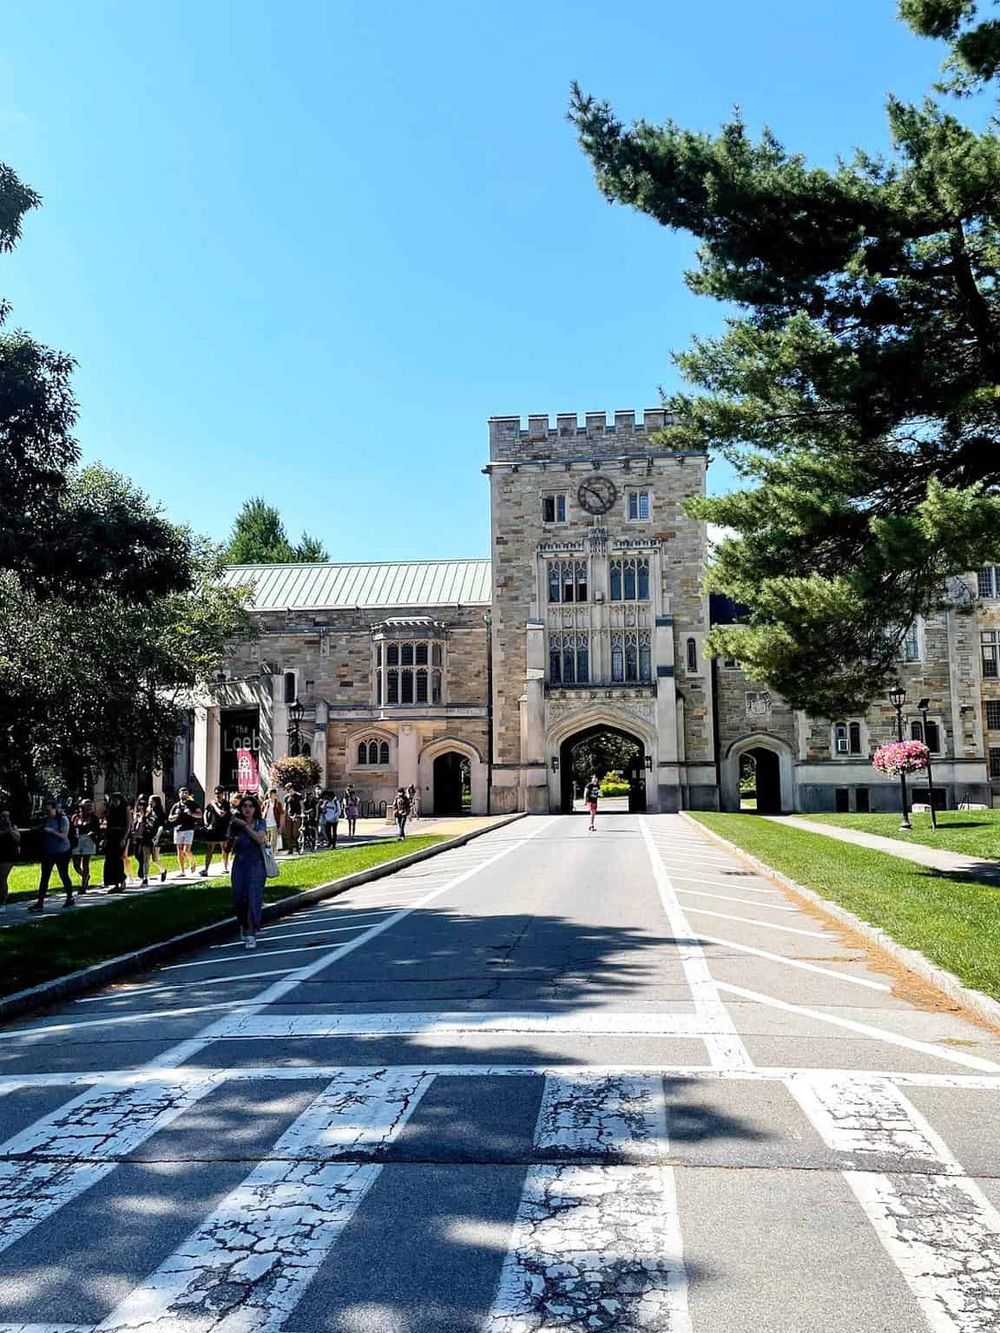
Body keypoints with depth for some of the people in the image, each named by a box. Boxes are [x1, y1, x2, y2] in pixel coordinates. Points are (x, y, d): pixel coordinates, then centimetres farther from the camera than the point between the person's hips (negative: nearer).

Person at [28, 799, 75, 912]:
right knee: (44, 877, 0)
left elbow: (64, 836, -18)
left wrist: (51, 831, -25)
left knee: (63, 875, 5)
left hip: (61, 852, -6)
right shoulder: (47, 819, 6)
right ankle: (40, 903, -1)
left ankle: (70, 899, 21)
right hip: (48, 852, 6)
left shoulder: (63, 819, -11)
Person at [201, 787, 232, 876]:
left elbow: (221, 814, -18)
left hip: (223, 831, -3)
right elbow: (205, 813, 13)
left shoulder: (226, 804, -4)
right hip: (212, 829, 3)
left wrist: (214, 805, -8)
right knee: (209, 850, -3)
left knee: (224, 850, 8)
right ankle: (205, 869, -6)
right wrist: (207, 824, 0)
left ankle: (225, 868, 19)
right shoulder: (211, 803, 9)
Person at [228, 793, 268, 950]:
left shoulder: (260, 823, 1)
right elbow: (230, 847, 8)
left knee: (254, 899, -9)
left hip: (256, 865, -3)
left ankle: (251, 935, -8)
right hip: (239, 864, 3)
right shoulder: (235, 824, 6)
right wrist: (234, 839, -11)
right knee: (239, 898, 5)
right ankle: (243, 927, 31)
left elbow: (260, 838, -18)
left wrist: (245, 825, -17)